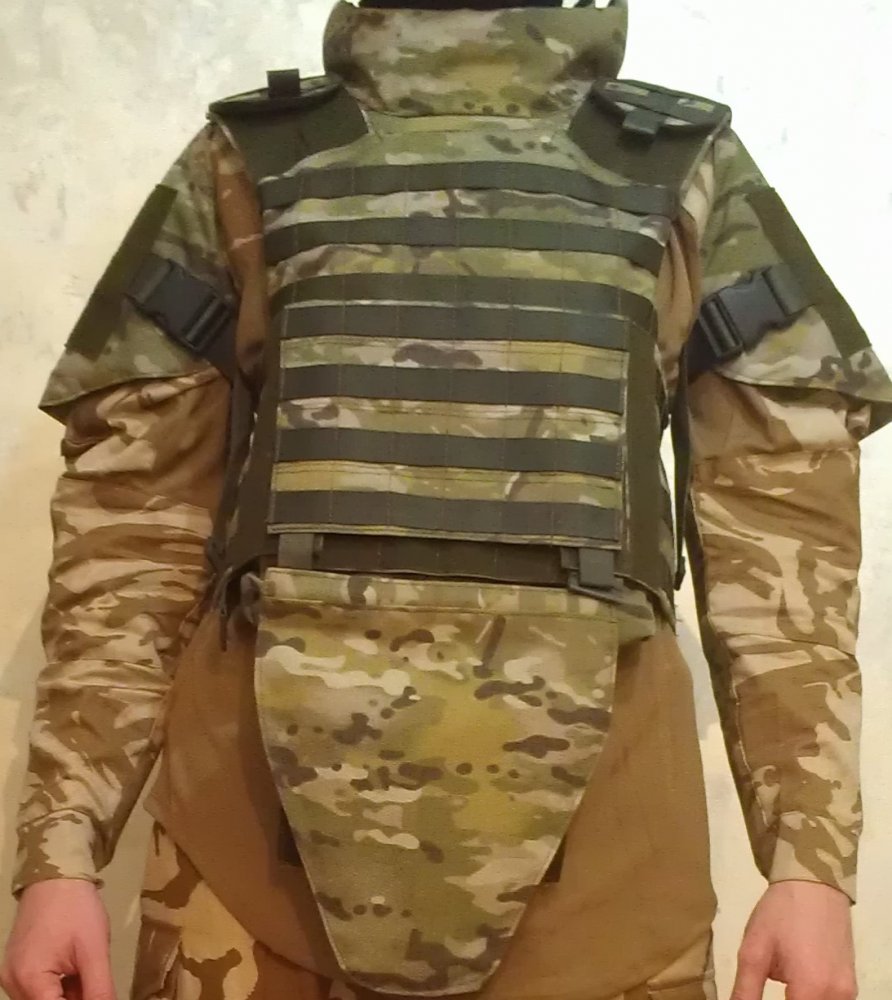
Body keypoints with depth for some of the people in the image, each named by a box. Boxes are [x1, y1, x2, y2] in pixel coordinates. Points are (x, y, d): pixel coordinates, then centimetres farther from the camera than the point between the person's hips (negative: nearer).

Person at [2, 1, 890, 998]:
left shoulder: (688, 176, 11)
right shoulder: (243, 165, 11)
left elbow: (783, 522, 6)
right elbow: (133, 519, 7)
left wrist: (812, 854, -3)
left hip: (590, 816, 1)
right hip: (258, 798, 0)